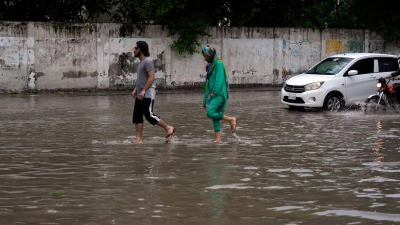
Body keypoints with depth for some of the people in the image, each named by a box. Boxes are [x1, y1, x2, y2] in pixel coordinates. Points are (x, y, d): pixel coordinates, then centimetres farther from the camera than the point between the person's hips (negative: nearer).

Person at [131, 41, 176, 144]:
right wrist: (135, 89, 18)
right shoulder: (141, 62, 18)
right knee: (137, 116, 4)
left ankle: (168, 128, 0)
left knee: (149, 115, -12)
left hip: (148, 95, -10)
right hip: (140, 95, 10)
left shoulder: (148, 61, -13)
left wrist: (143, 90, -23)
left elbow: (151, 77, -20)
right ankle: (139, 138, 4)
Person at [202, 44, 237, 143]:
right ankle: (218, 138, 9)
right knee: (215, 117, 6)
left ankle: (231, 119, -7)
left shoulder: (219, 64, -11)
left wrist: (214, 92, -22)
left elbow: (220, 80, -19)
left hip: (219, 94, -9)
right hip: (212, 95, 9)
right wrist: (206, 98, 16)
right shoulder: (211, 65, 15)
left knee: (210, 113, -21)